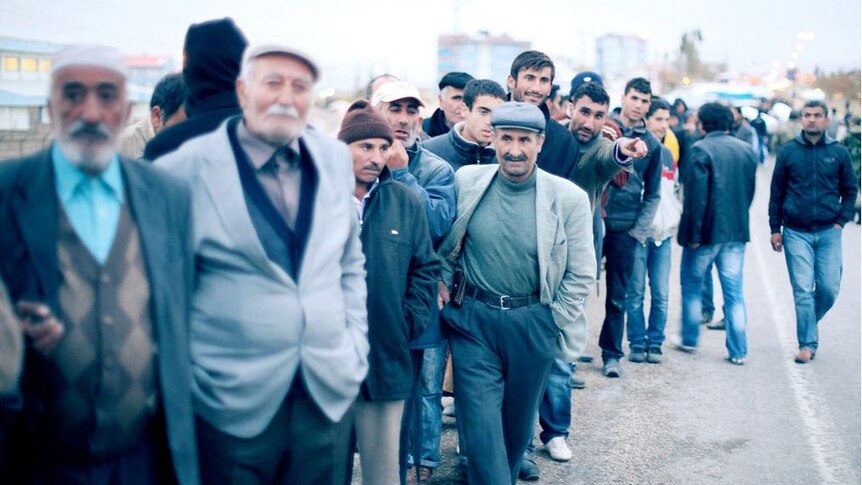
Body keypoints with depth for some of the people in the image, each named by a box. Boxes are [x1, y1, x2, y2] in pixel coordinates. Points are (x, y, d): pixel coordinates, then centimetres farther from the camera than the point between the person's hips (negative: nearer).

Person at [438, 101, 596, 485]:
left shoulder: (568, 198, -8)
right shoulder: (466, 182, -4)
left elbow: (581, 275, -1)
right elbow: (443, 246, 11)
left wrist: (552, 323, -2)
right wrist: (444, 289, 5)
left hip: (533, 324, 0)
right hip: (473, 319, 0)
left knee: (518, 421, 16)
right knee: (481, 424, -3)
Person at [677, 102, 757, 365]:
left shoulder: (701, 149, -13)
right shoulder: (747, 150, 6)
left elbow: (696, 195, -17)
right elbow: (750, 191, 12)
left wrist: (693, 233, -12)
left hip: (707, 231, -5)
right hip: (737, 232, 5)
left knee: (691, 285, 14)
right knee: (734, 292, 8)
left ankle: (689, 340, 21)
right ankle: (738, 350, 8)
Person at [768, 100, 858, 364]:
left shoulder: (839, 152, 3)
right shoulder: (788, 151, 1)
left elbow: (850, 190, 12)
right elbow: (776, 192, 6)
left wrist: (841, 221, 1)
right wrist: (775, 228, 3)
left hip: (828, 233, 1)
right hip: (796, 233, -1)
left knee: (829, 289, -1)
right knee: (802, 290, -3)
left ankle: (809, 323, 27)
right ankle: (807, 344, 4)